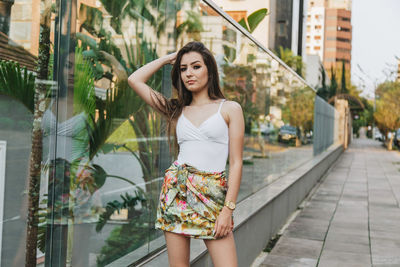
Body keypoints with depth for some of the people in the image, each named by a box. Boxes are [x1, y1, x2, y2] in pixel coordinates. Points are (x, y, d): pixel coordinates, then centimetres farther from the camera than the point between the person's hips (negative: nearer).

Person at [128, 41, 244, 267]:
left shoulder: (230, 109, 4)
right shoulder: (177, 110, 13)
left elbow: (236, 163, 0)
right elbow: (134, 80, 13)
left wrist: (228, 209, -7)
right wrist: (168, 58, 17)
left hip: (213, 196, -2)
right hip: (176, 190, 3)